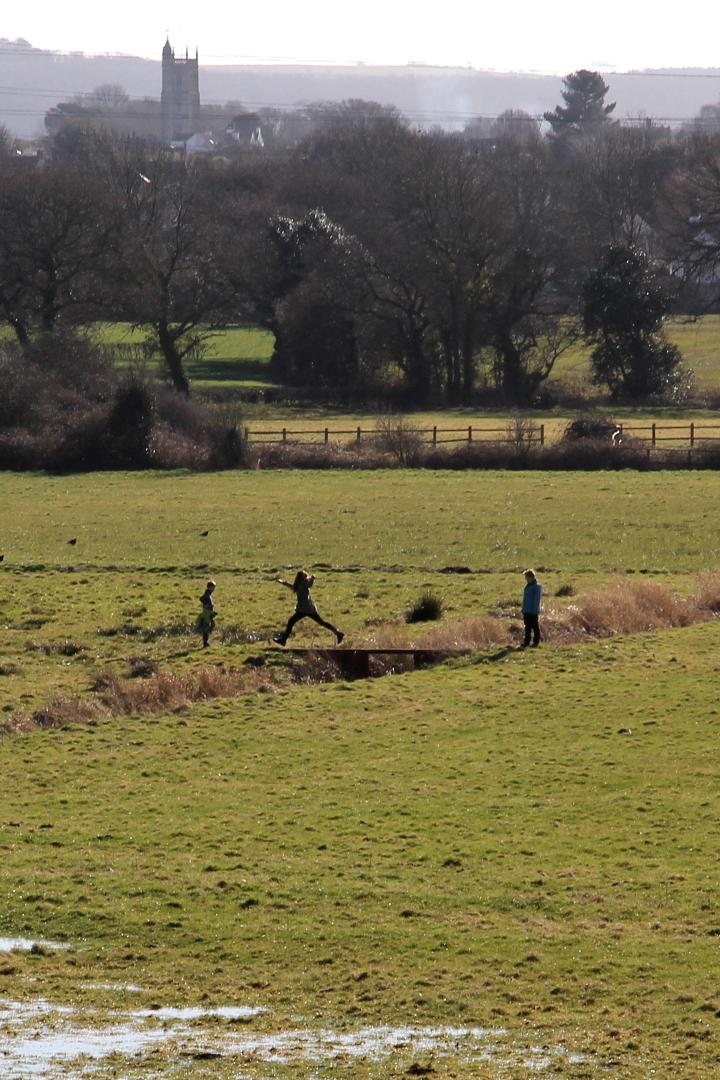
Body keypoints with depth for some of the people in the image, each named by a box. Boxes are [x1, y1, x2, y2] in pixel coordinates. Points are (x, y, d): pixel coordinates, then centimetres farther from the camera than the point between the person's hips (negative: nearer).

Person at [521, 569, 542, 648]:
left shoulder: (537, 586, -13)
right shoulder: (528, 586, 12)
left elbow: (537, 600, -16)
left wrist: (535, 611, -19)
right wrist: (523, 610, 18)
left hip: (533, 612, -8)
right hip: (527, 611, 8)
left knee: (535, 627, 1)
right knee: (527, 627, 9)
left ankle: (536, 642, 6)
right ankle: (526, 643, 12)